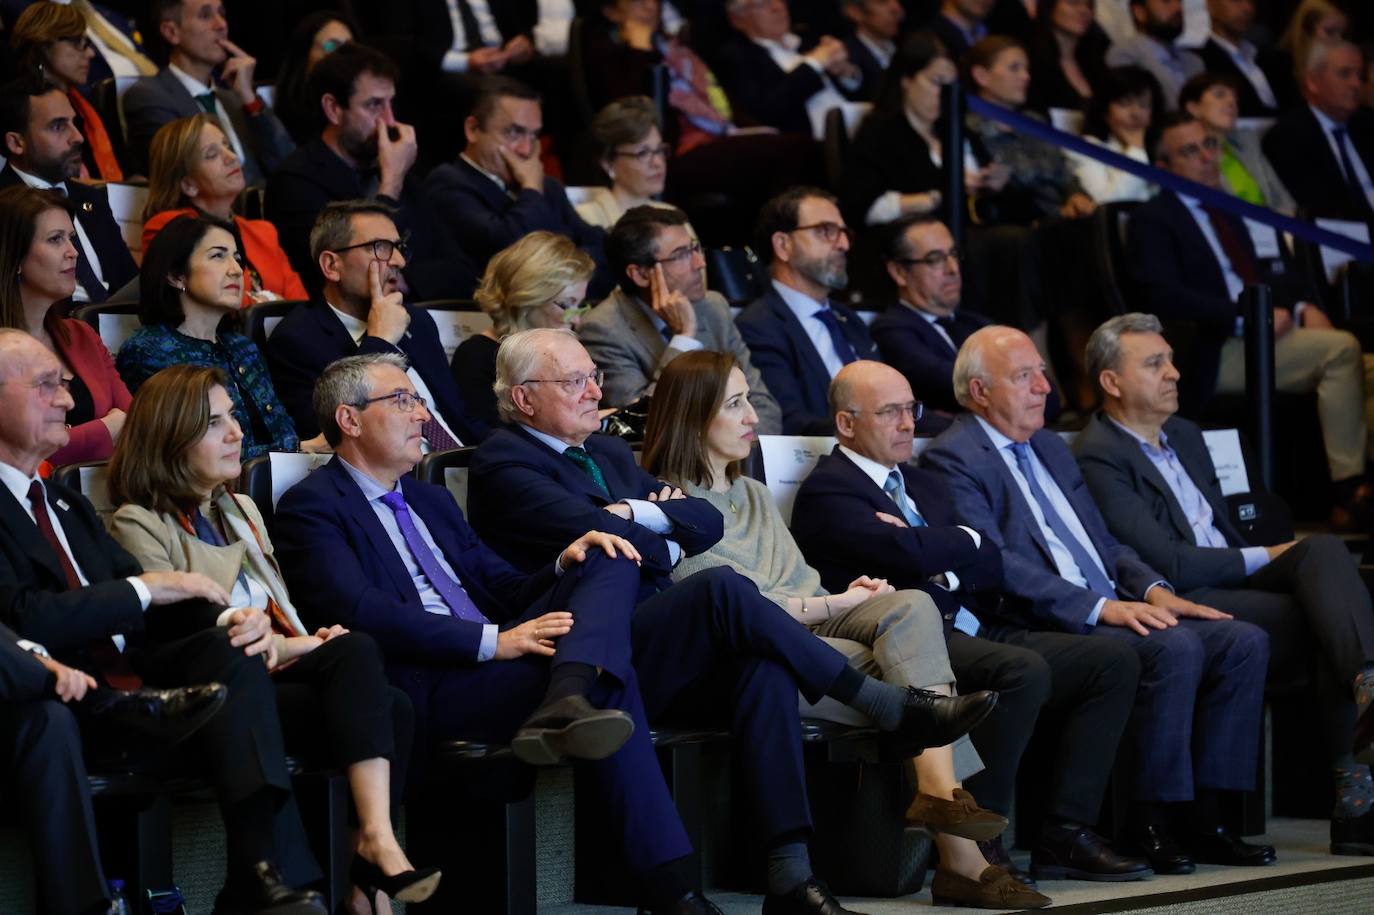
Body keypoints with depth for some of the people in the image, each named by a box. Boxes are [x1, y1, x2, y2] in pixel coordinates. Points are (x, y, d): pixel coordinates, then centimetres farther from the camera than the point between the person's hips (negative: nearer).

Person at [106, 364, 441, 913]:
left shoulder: (240, 511, 27)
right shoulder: (138, 526, 0)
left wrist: (310, 641, 0)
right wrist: (284, 649, -11)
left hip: (279, 675, 7)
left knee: (391, 707, -26)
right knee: (355, 652, -30)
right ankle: (375, 844, -37)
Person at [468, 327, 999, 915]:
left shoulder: (609, 454, 27)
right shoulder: (502, 463, 2)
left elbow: (706, 522, 15)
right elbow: (600, 533, -13)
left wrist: (639, 512, -2)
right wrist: (667, 545, 5)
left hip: (663, 656, 7)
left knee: (762, 669, -26)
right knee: (722, 587, -30)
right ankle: (890, 709, -22)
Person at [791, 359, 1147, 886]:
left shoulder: (922, 483, 26)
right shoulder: (827, 491, -2)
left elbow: (991, 568, 15)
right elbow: (910, 555, -18)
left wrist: (937, 557, -6)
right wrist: (965, 541, 3)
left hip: (974, 630, 9)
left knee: (1114, 662, -5)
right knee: (1025, 670, -34)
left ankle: (1064, 831, -7)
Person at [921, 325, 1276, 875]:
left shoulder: (1051, 448, 25)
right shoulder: (952, 459, -5)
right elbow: (995, 564, -16)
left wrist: (1152, 589, 4)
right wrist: (1101, 607, -22)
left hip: (1109, 611, 9)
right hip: (1041, 628, -9)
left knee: (1244, 642, -8)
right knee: (1174, 648, -30)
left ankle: (1199, 814, -9)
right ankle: (1151, 820, -19)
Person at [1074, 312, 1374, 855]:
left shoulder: (1185, 437, 24)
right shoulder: (1098, 458, -6)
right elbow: (1168, 564, -14)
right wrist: (1266, 558, -7)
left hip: (1234, 582, 7)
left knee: (1324, 549, -24)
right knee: (1326, 618, -26)